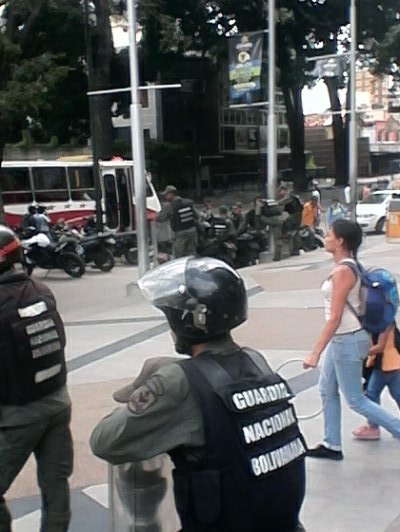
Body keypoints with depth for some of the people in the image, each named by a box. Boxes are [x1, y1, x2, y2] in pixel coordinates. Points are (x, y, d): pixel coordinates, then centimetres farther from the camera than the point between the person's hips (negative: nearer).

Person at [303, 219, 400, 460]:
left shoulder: (342, 271, -23)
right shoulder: (346, 266, 5)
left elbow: (335, 318, -25)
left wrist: (316, 353, -23)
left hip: (348, 341, -10)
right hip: (341, 339, 10)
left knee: (355, 400, 3)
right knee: (327, 391, 17)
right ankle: (332, 445, 28)